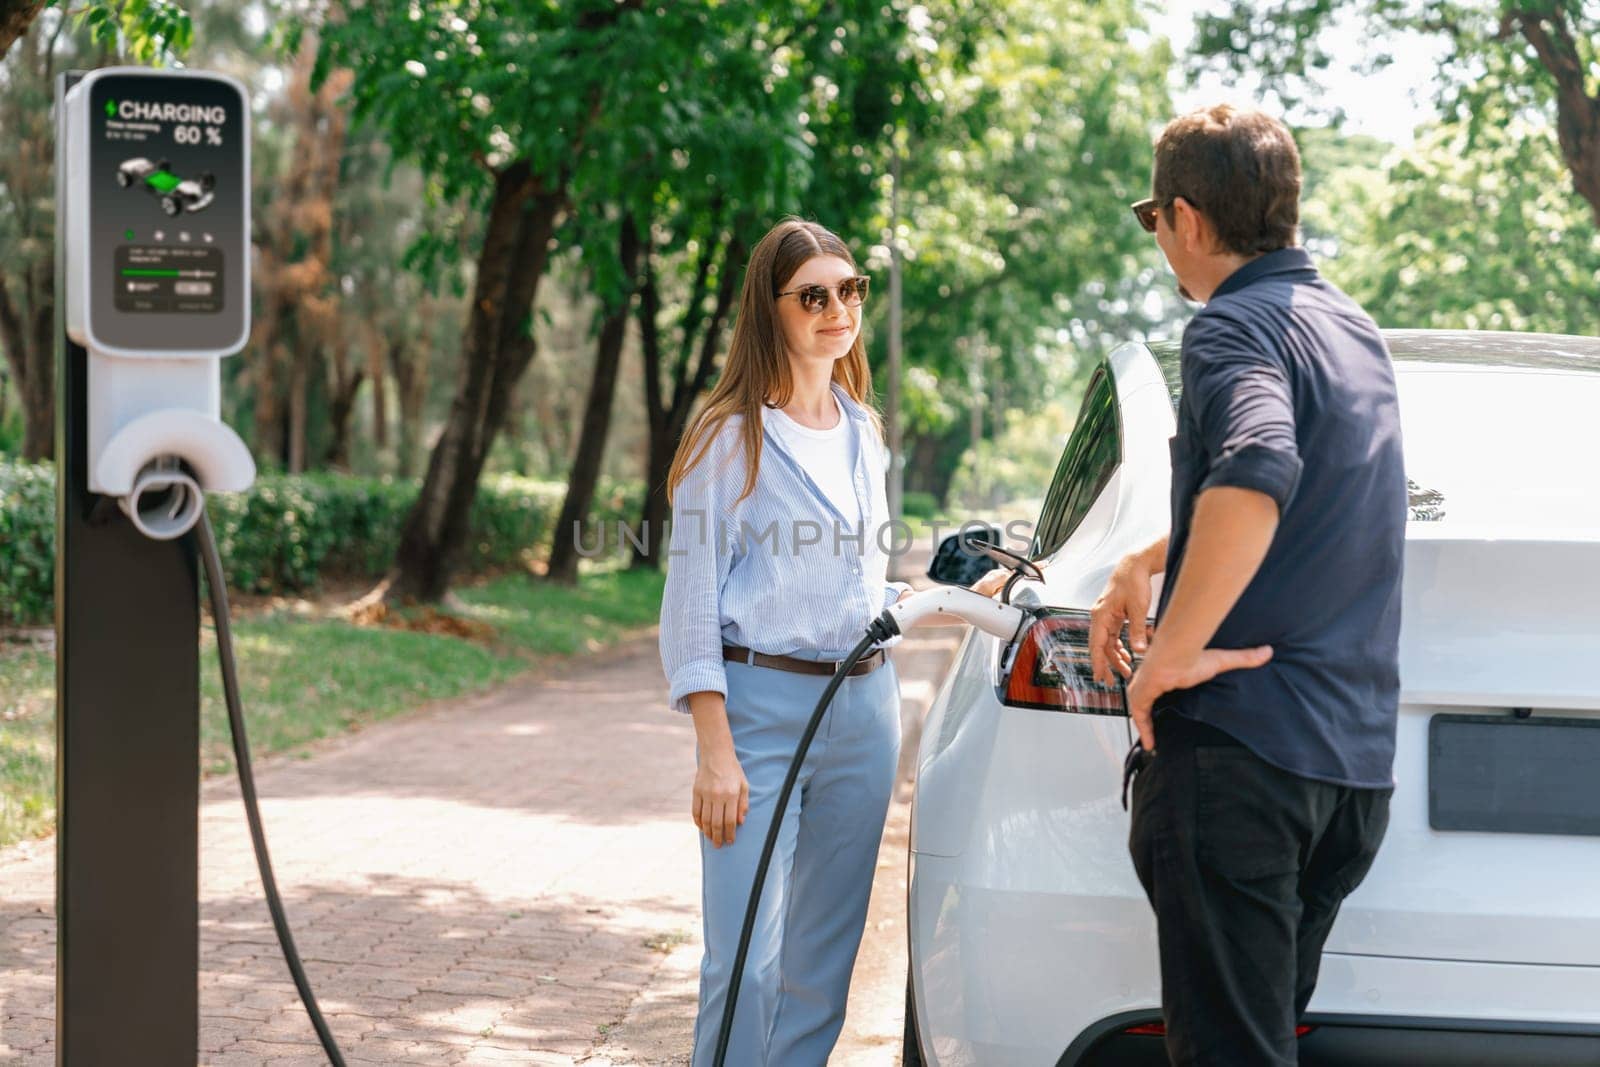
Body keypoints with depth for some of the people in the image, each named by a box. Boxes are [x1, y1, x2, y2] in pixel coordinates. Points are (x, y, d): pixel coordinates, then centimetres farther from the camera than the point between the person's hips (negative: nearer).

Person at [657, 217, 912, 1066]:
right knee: (747, 962, -11)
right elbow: (692, 599, -8)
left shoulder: (861, 431, 14)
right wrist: (716, 750, -15)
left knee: (823, 958, 8)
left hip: (865, 707, 6)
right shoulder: (732, 437, -5)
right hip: (763, 705, -6)